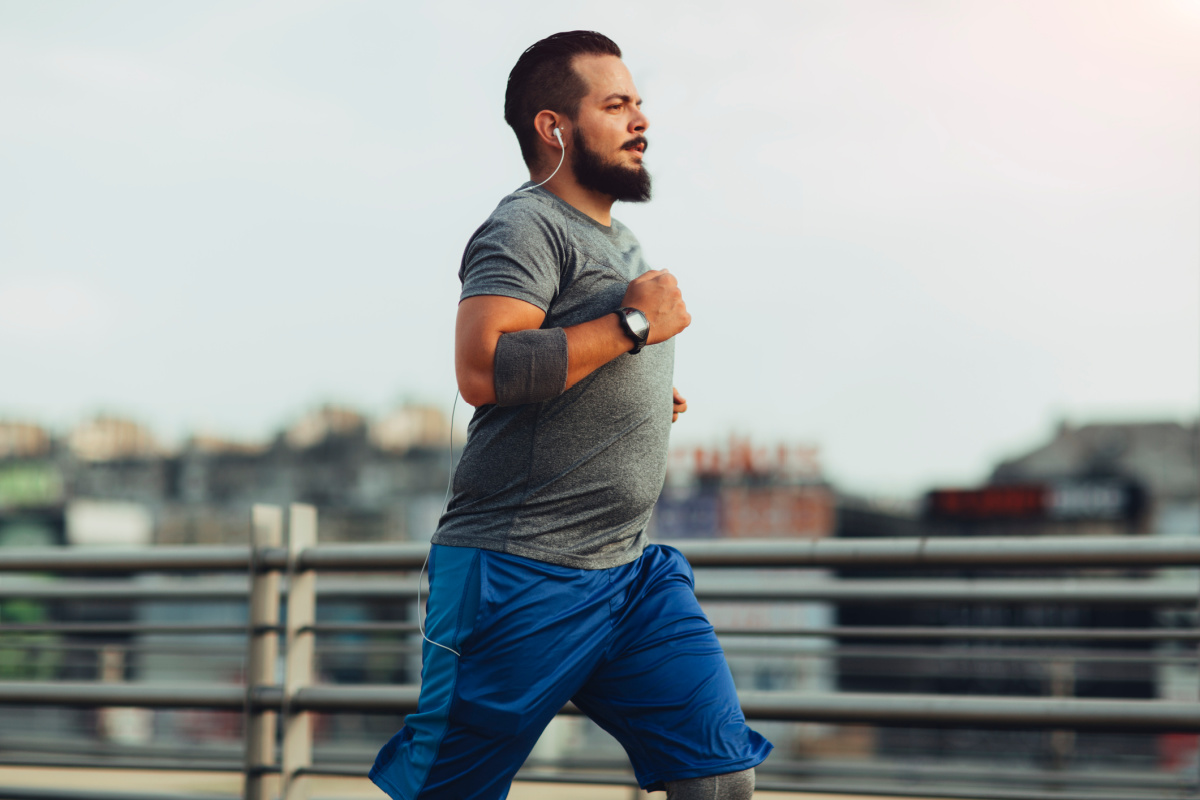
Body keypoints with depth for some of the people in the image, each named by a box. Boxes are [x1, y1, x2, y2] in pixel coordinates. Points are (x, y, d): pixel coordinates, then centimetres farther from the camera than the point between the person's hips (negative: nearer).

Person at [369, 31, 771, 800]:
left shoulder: (621, 241, 21)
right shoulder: (528, 227, -10)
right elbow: (484, 369, -26)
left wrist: (647, 400, 17)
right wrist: (632, 324, -19)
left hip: (629, 571, 8)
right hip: (522, 576, -8)